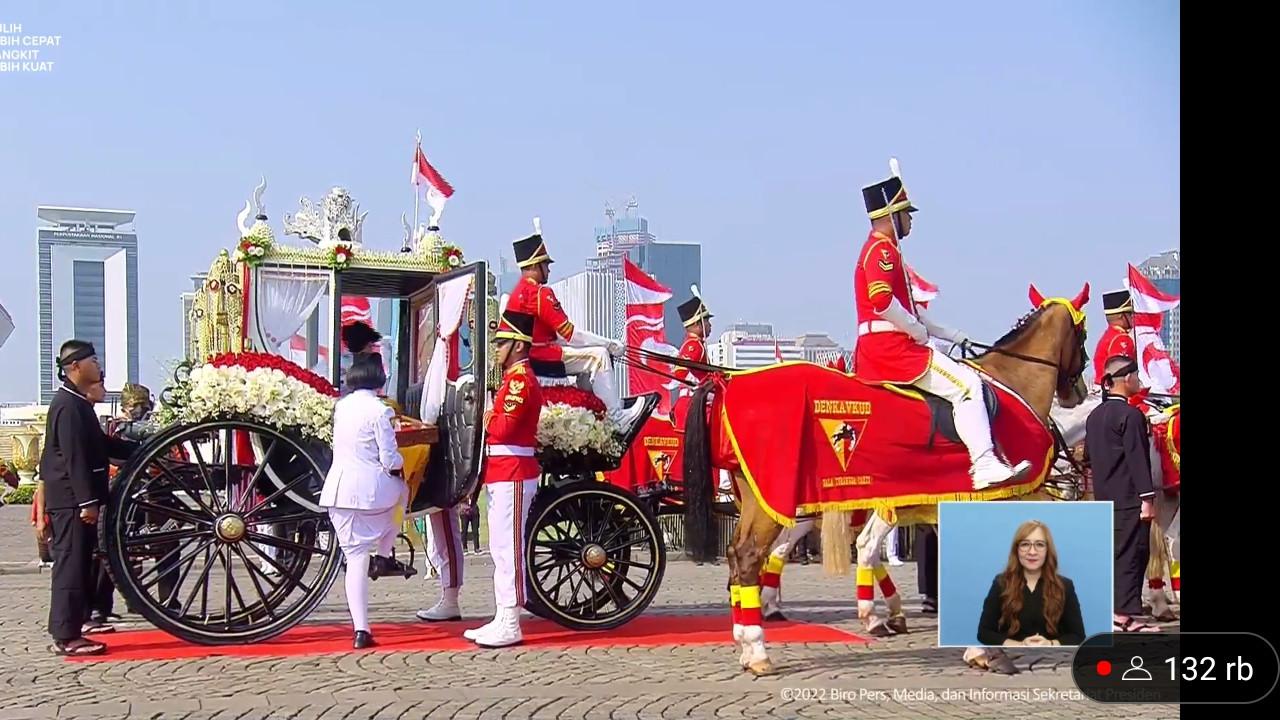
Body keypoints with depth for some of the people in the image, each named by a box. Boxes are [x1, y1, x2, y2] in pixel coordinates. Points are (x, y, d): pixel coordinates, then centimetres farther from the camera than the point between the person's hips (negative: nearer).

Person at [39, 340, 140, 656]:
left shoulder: (78, 403, 18)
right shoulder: (68, 406, -15)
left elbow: (100, 445, 23)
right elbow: (74, 457, -21)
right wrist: (87, 501, -23)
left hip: (75, 500, 10)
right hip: (71, 499, -10)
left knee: (80, 565, 12)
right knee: (71, 565, -8)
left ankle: (67, 632, 17)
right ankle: (66, 636, -5)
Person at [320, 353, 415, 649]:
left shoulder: (341, 406, 8)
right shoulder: (378, 410, -11)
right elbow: (391, 460, -12)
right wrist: (400, 464, 11)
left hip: (338, 489, 5)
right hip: (372, 488, -5)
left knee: (354, 557, 6)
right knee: (401, 492, 31)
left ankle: (361, 630, 2)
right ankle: (382, 557, 21)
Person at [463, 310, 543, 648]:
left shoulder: (521, 380, -13)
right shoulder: (514, 378, 19)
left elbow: (504, 427, -23)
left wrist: (486, 418, -6)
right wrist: (494, 421, 3)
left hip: (512, 477, -11)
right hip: (502, 475, 11)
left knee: (508, 548, -9)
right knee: (501, 549, 12)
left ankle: (510, 626, -7)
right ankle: (502, 620, 17)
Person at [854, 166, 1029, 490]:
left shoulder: (884, 250, 23)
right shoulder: (881, 251, -11)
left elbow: (908, 306, 27)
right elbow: (882, 300, -27)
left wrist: (954, 336, 22)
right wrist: (917, 330, -14)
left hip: (879, 349, 11)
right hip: (890, 348, -11)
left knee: (966, 380, 21)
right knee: (966, 384, -17)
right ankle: (984, 465, -23)